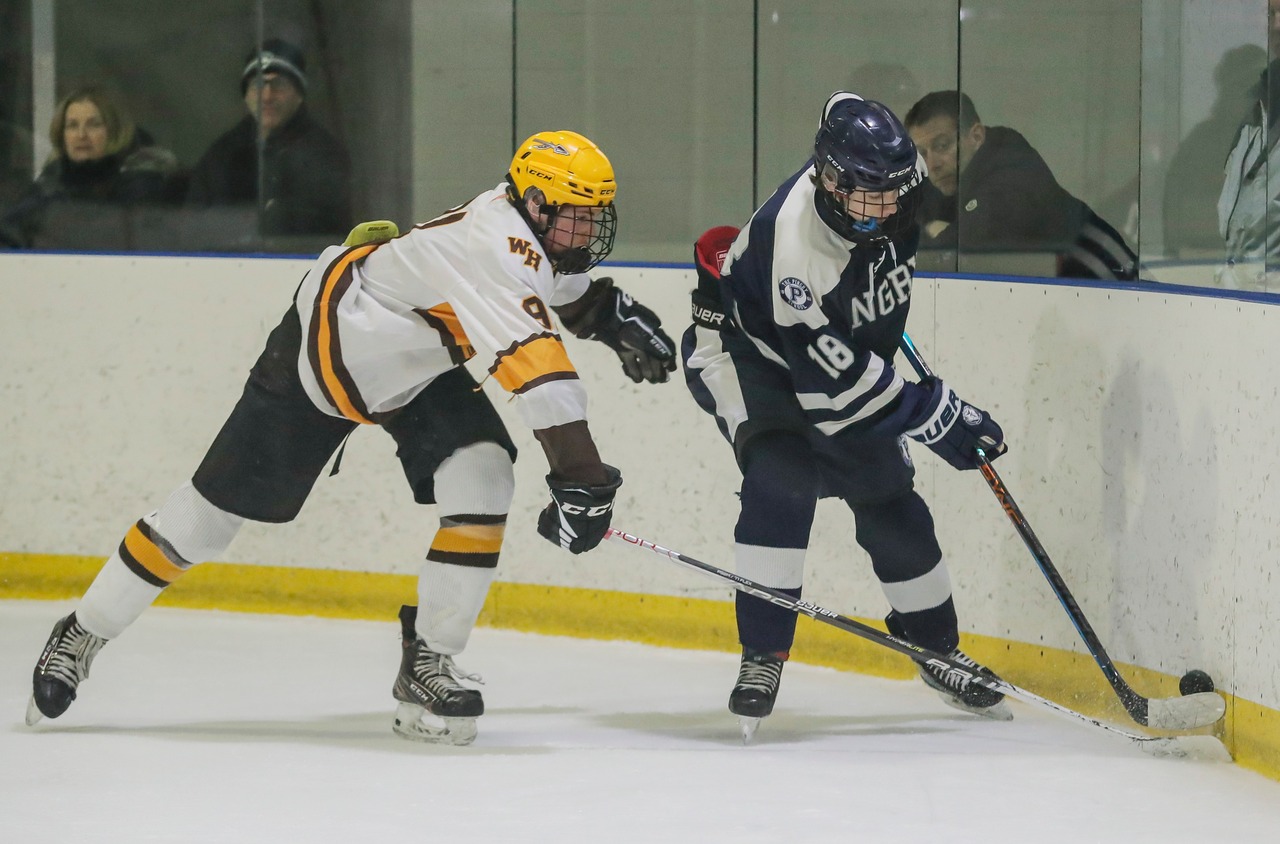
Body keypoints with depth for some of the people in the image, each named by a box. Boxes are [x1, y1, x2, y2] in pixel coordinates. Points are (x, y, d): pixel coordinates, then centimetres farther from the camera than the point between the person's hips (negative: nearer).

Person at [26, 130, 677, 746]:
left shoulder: (536, 228, -8)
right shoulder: (498, 244, -36)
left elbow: (567, 288, 21)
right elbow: (539, 373, -47)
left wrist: (614, 315, 3)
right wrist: (582, 479, -53)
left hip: (417, 365, 8)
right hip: (327, 344, -8)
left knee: (482, 480, -17)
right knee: (217, 508, 1)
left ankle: (427, 661, -6)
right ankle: (83, 633, 18)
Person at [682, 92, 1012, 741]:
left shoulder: (875, 175, -20)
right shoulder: (792, 245, -40)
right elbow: (833, 383, -34)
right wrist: (936, 416, -30)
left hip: (840, 347, 7)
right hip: (740, 346, -7)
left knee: (889, 497, 7)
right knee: (782, 474, -30)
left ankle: (939, 652, 24)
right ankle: (763, 657, -24)